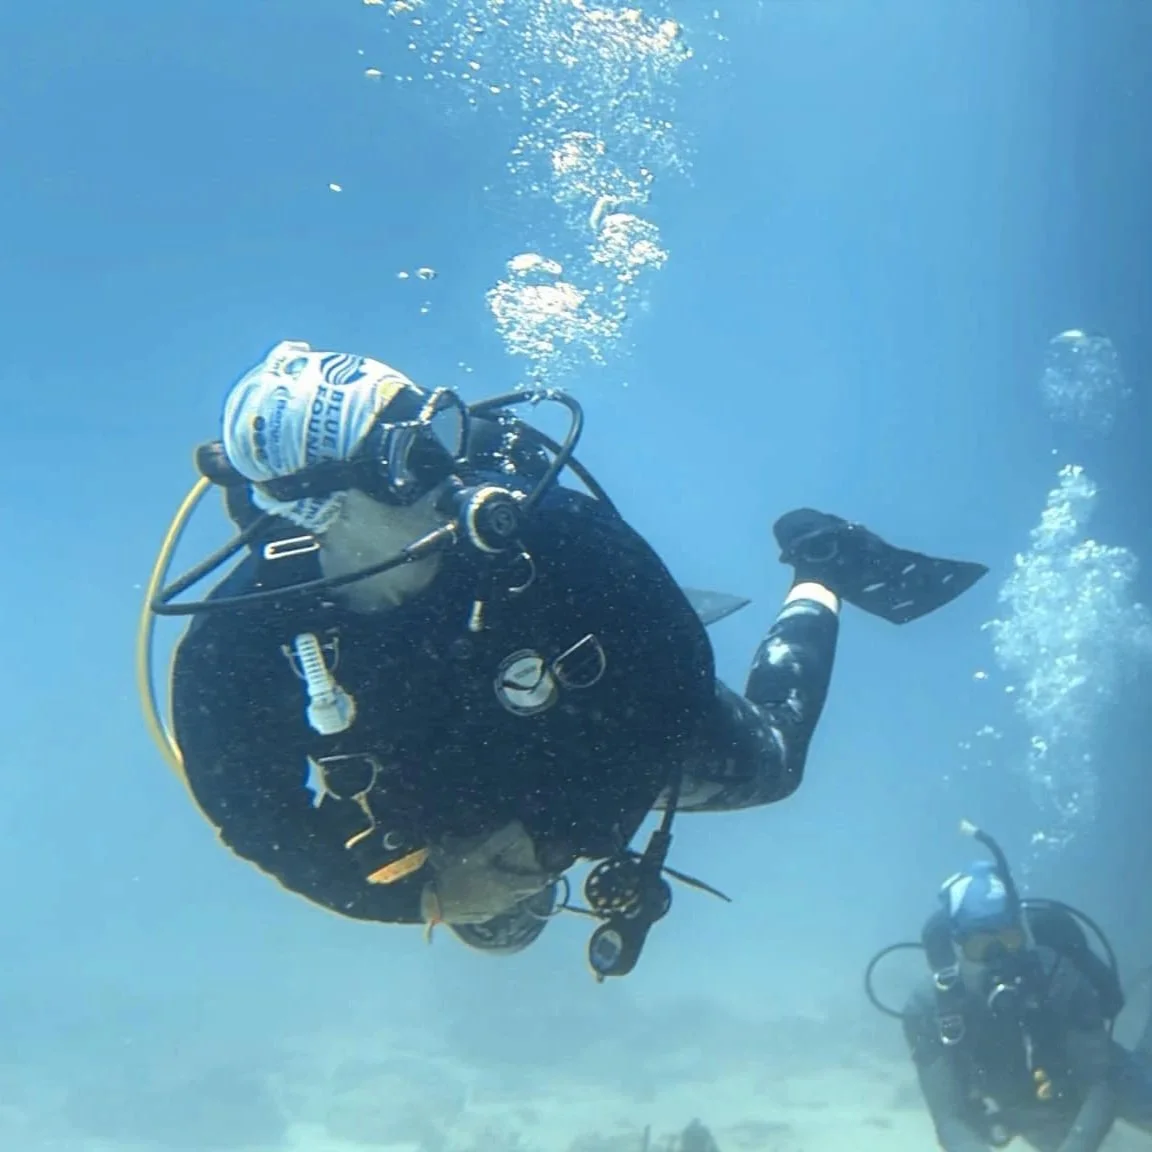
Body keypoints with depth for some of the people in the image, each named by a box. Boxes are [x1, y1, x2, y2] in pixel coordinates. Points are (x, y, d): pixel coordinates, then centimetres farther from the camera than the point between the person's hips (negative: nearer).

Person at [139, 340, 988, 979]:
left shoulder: (548, 527, -42)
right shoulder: (235, 650, -37)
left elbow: (683, 674, -31)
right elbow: (256, 816, -21)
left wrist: (565, 836, -32)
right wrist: (424, 893, -25)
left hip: (622, 746, -3)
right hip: (456, 817, 3)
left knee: (770, 760, 23)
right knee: (501, 929, 35)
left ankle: (824, 572, 47)